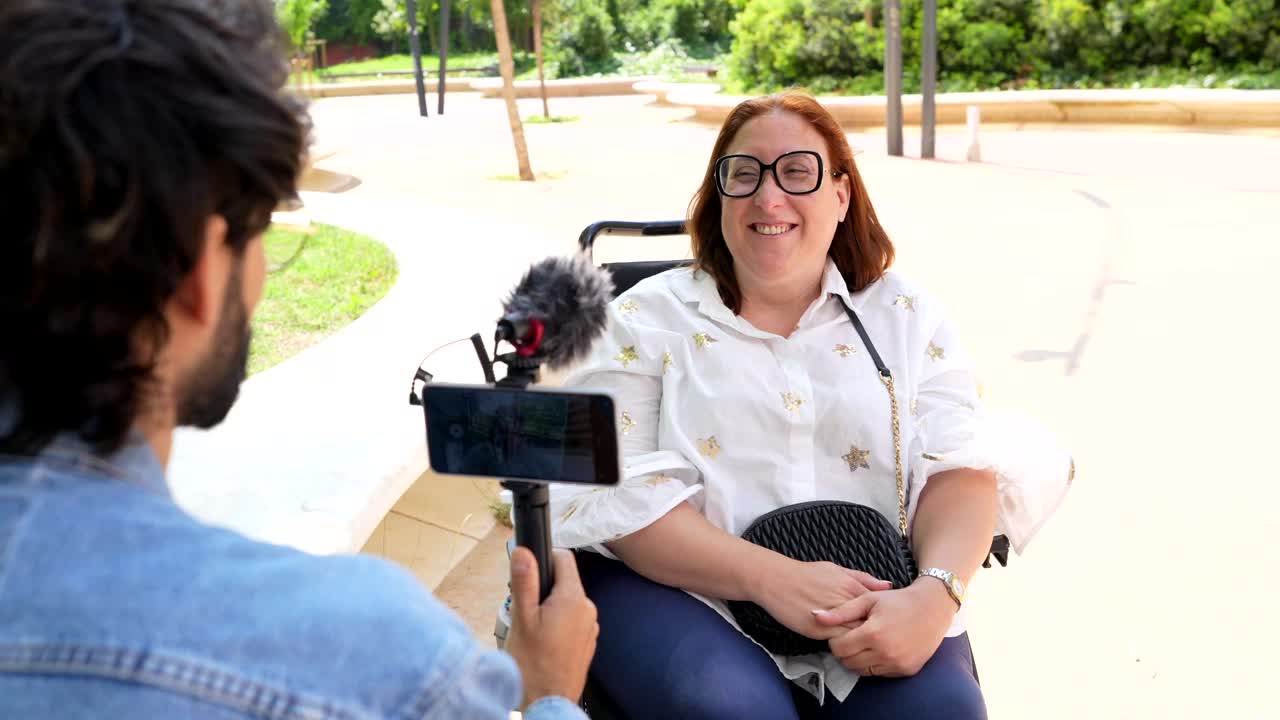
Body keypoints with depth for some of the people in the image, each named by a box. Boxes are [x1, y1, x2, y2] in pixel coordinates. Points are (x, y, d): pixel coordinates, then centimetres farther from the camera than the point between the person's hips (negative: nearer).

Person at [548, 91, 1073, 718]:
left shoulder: (906, 318, 13)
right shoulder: (646, 319, 6)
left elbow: (959, 465, 0)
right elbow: (612, 491, -7)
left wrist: (934, 592, -22)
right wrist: (771, 578, -21)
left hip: (866, 607, 2)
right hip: (681, 590, -2)